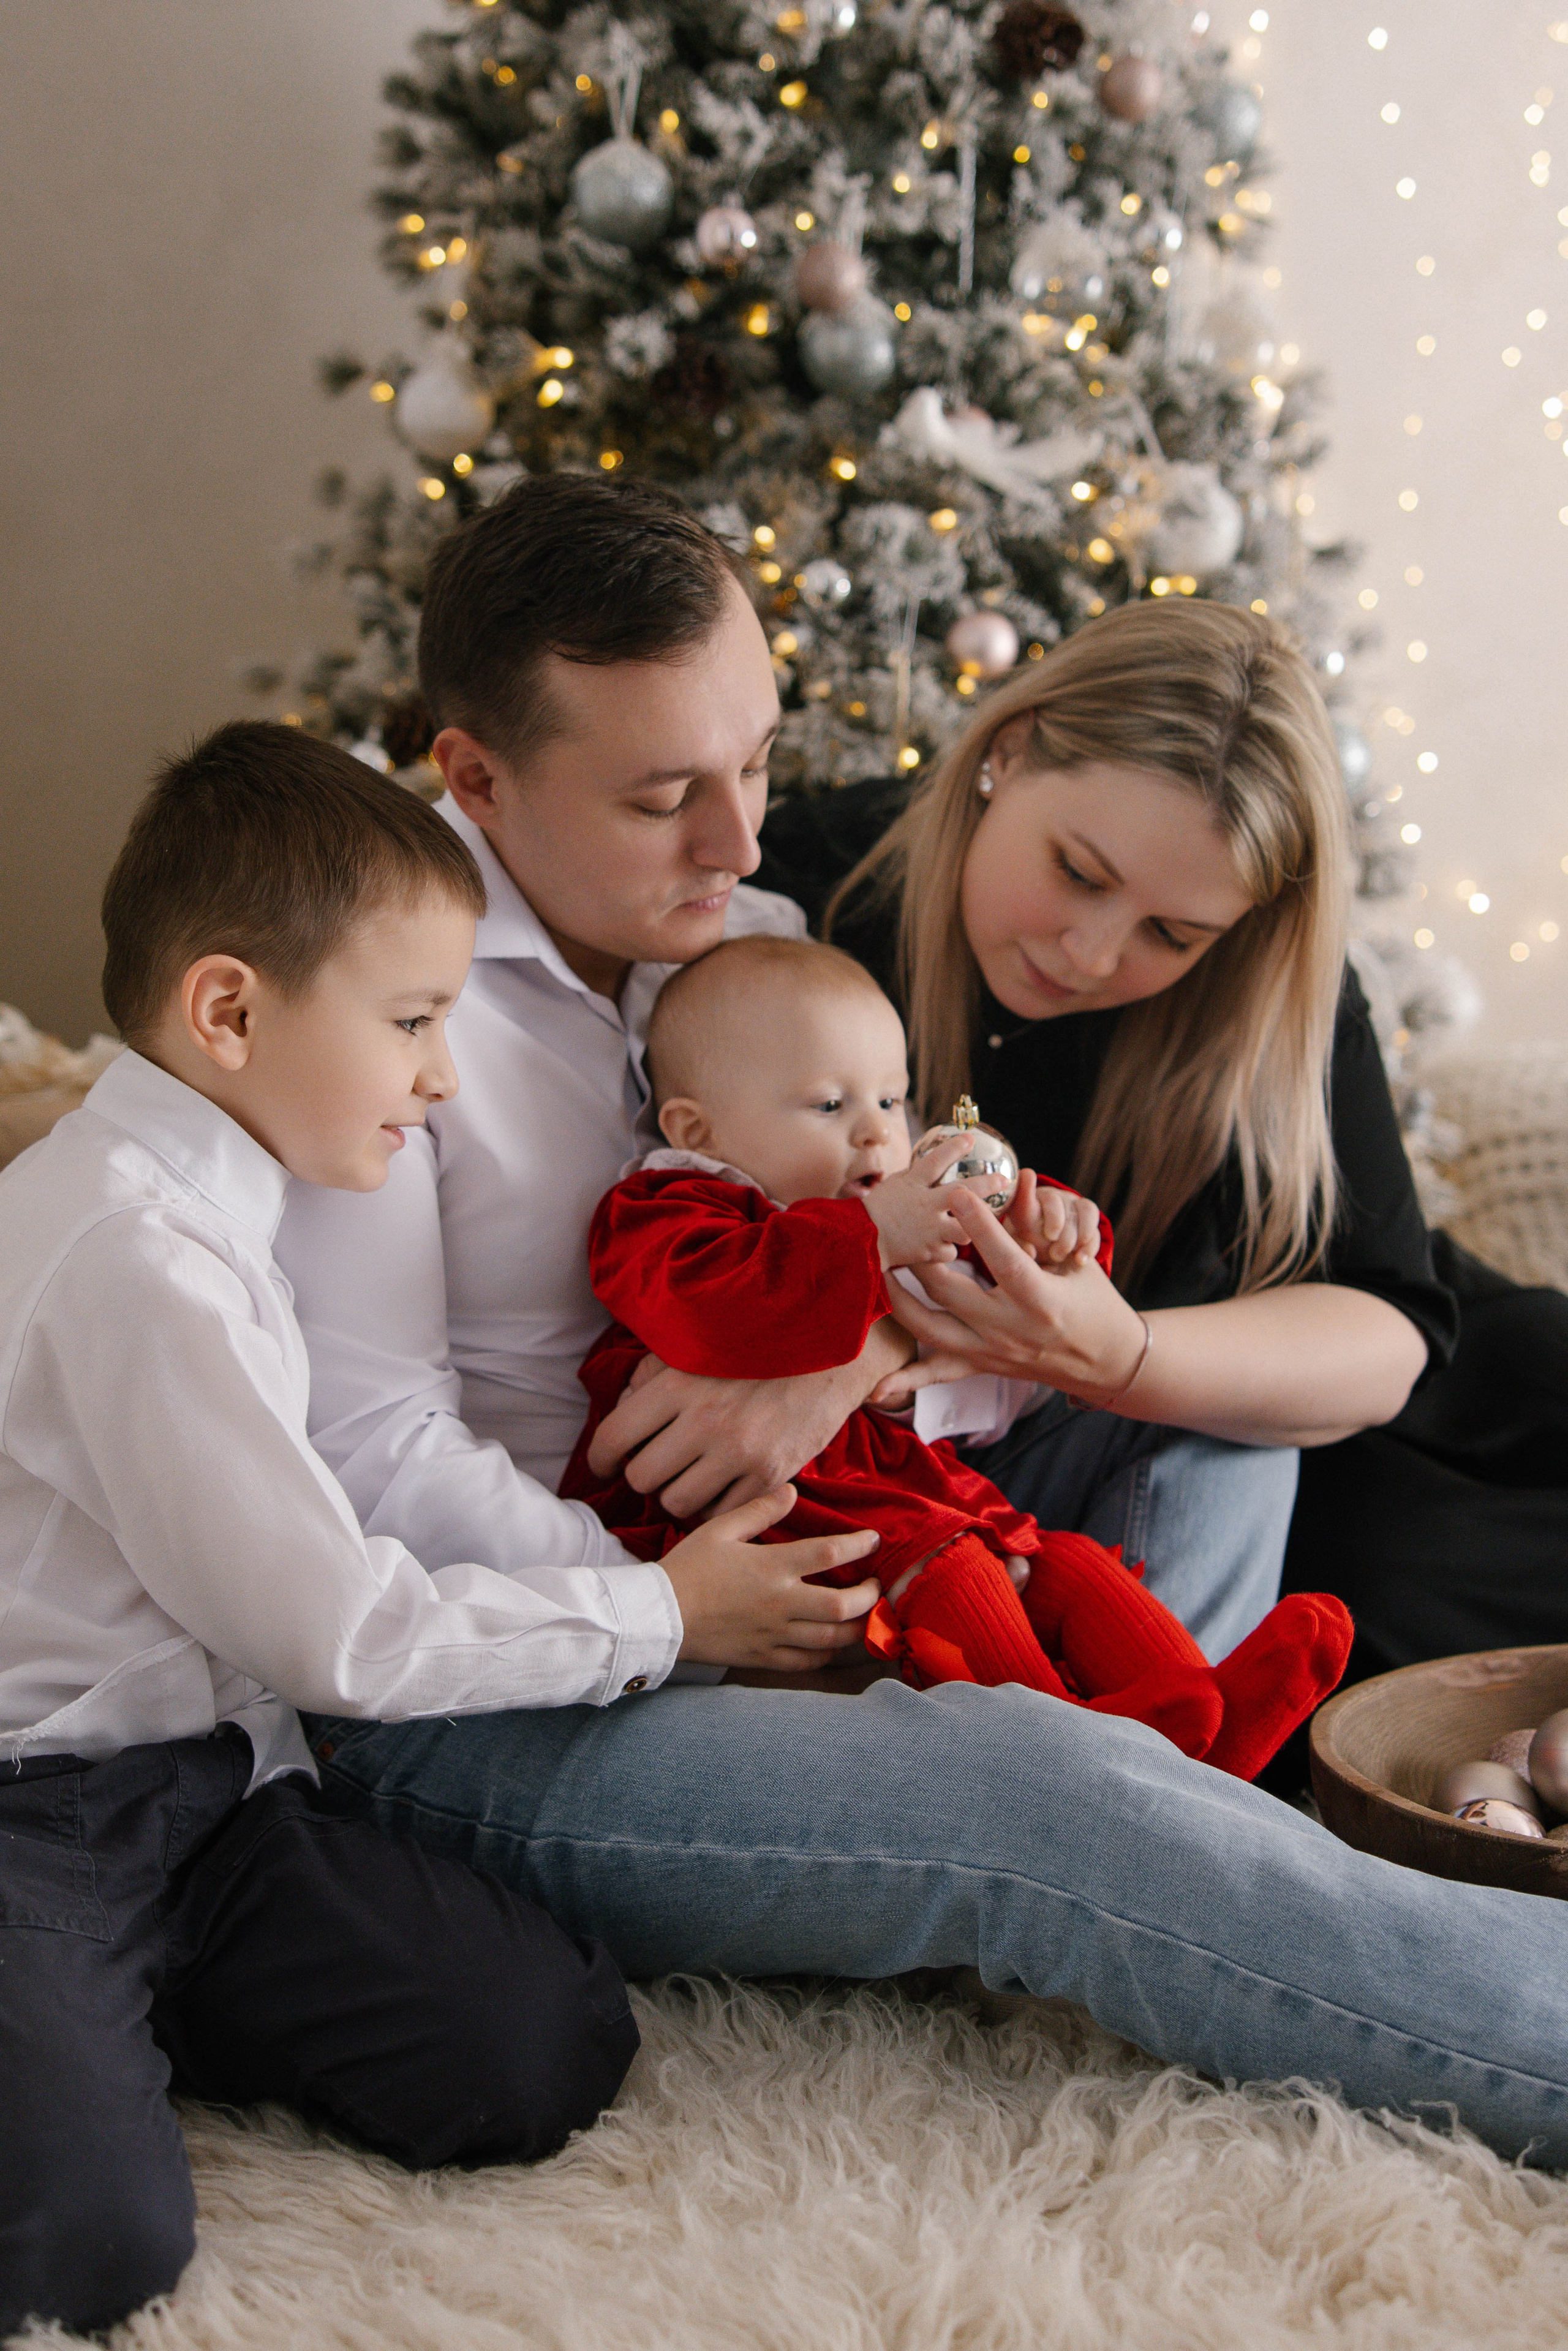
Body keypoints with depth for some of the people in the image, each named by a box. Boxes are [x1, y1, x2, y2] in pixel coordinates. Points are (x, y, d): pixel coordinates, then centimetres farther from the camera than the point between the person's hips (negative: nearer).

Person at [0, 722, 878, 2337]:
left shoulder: (185, 1204, 12)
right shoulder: (131, 1256, -20)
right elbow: (340, 1632, -17)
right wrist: (662, 1609, -8)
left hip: (200, 1777, 10)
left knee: (549, 2053, -6)